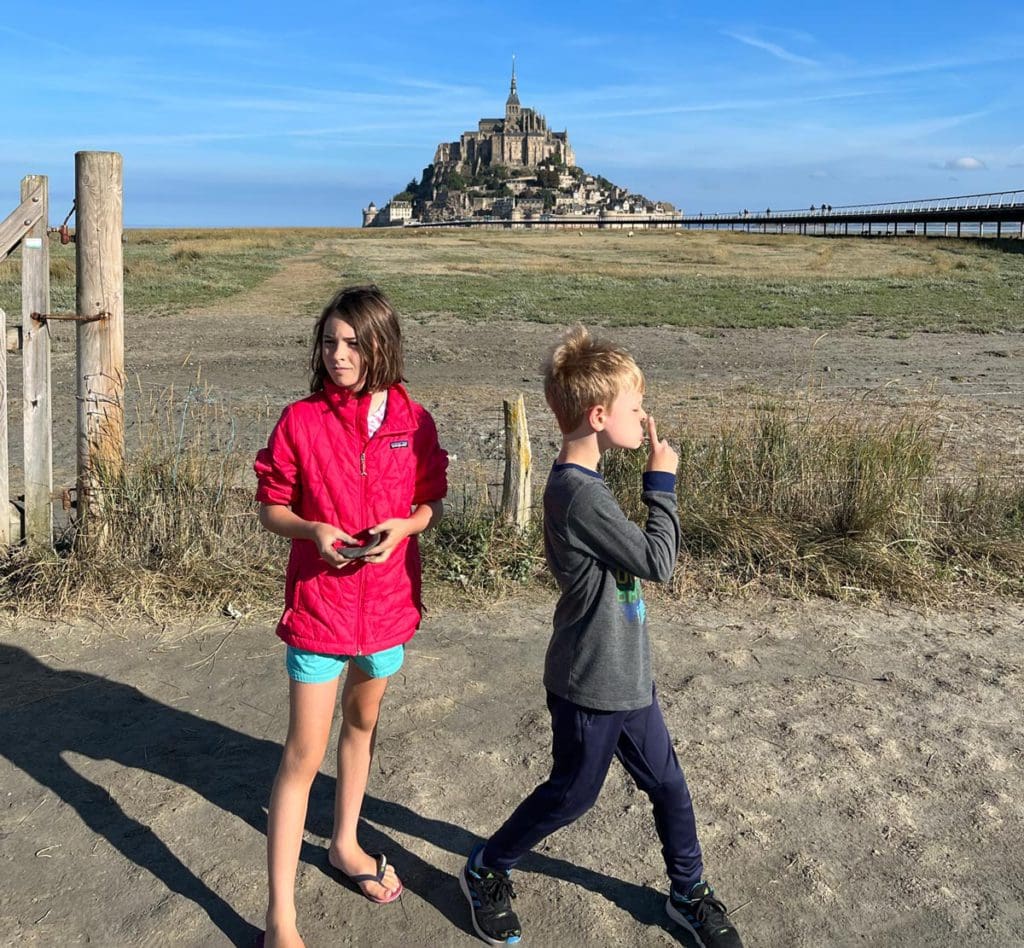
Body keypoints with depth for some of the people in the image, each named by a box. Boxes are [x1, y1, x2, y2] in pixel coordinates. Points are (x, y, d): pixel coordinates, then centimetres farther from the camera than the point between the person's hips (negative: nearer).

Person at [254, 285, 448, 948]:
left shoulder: (413, 421, -3)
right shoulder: (301, 421, -10)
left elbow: (431, 503, 7)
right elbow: (271, 508, -3)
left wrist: (404, 526, -14)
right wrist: (312, 530, -22)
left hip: (387, 599, 3)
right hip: (319, 602, -3)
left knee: (362, 723, 23)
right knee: (305, 754, -2)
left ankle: (346, 843, 46)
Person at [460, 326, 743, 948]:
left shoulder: (577, 482, 3)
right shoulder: (583, 494, -28)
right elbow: (658, 562, -23)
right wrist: (662, 482, -15)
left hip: (624, 678, 9)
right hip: (592, 686, -9)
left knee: (668, 785, 18)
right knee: (572, 794, 12)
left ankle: (690, 893, 38)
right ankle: (487, 871, 34)